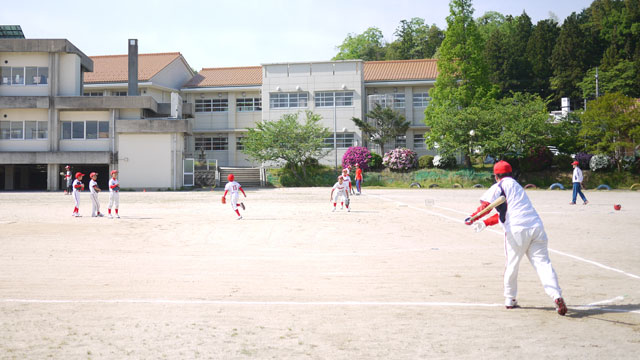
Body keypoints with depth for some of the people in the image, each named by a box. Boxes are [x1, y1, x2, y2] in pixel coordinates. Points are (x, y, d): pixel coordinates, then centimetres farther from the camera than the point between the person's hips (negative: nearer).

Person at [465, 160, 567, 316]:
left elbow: (486, 205, -11)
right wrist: (485, 223, 31)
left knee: (512, 264, 12)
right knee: (543, 263, -2)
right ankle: (557, 296, -19)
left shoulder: (499, 186, 6)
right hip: (536, 227, 5)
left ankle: (509, 299, 22)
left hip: (516, 230, -5)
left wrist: (472, 218, -5)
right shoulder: (516, 185, 29)